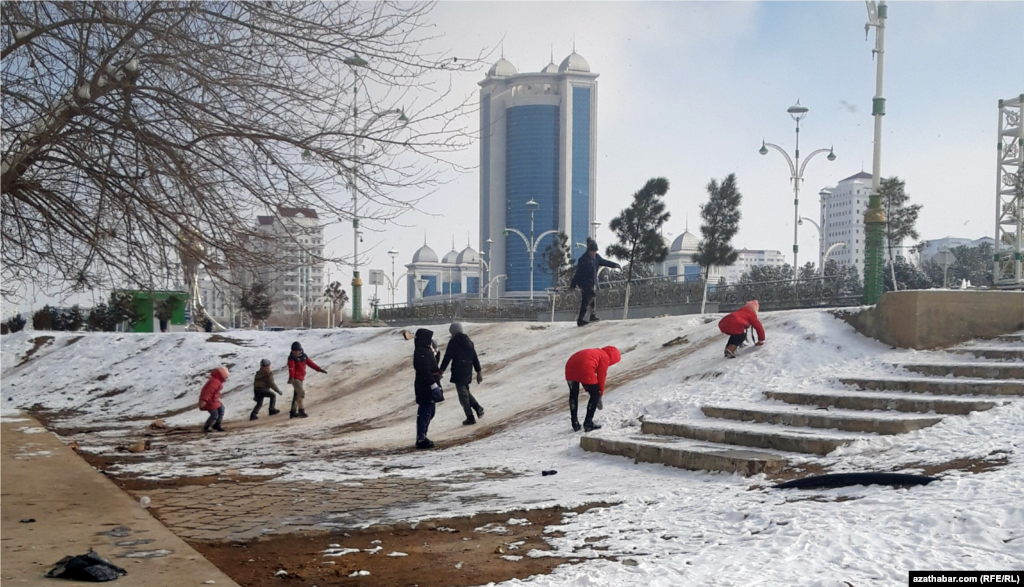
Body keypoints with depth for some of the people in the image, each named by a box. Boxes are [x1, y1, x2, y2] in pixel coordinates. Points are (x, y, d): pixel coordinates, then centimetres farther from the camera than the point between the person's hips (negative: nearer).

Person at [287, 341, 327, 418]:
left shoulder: (303, 356, 6)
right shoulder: (291, 358, -13)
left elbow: (311, 363, 11)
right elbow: (291, 368, -26)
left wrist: (319, 369, 9)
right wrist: (291, 377, -41)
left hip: (302, 378, 7)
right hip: (295, 378, -7)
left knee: (296, 395, 11)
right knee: (301, 393, -16)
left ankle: (293, 412, 18)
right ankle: (301, 410, -9)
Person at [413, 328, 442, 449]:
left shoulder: (426, 351, 16)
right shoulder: (421, 352, -16)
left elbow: (433, 367, 19)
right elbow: (425, 371, -24)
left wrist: (435, 352, 10)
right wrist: (434, 384, -24)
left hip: (428, 387, 11)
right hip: (425, 388, -11)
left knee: (429, 413, 16)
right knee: (425, 413, -7)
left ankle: (422, 437, 24)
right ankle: (421, 439, -4)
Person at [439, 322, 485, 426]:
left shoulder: (453, 342, -7)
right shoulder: (469, 341, 12)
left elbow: (447, 357, -12)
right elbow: (475, 358, 13)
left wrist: (442, 370, -8)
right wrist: (479, 372, 18)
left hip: (458, 372, -7)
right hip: (468, 372, 7)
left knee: (463, 394, 0)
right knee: (465, 391, 24)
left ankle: (470, 417, 1)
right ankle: (478, 408, 8)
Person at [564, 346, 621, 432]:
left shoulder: (596, 352, 36)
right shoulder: (605, 358, 14)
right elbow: (601, 377, 13)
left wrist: (587, 389, 40)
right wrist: (600, 394, 24)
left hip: (570, 365, 7)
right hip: (584, 369, -7)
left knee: (573, 393, 25)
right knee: (595, 395, 11)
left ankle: (575, 424, 27)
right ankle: (588, 423, 10)